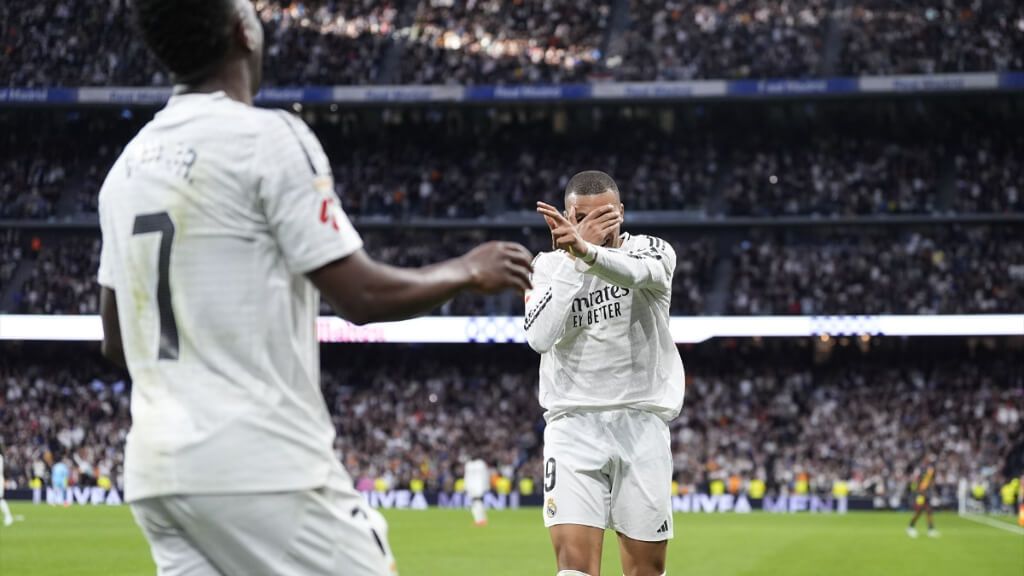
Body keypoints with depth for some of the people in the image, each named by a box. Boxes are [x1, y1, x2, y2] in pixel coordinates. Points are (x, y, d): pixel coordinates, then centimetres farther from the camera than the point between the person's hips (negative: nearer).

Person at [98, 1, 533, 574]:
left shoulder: (127, 166, 13)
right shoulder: (268, 137, -9)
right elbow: (362, 296, -12)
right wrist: (469, 270, 5)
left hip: (157, 473, 8)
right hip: (264, 468, -7)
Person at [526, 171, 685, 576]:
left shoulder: (652, 251, 0)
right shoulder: (548, 266, 5)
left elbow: (641, 272, -27)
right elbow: (540, 337, -13)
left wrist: (586, 250, -49)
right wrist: (573, 257, -15)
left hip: (641, 424, 0)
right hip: (573, 425, 0)